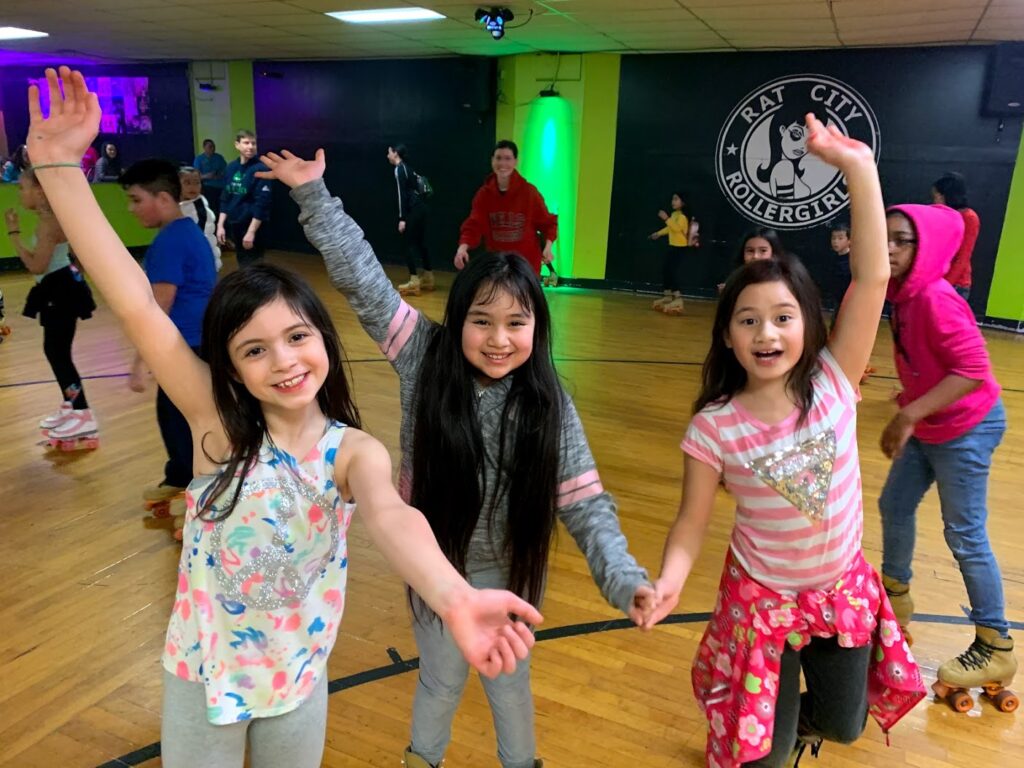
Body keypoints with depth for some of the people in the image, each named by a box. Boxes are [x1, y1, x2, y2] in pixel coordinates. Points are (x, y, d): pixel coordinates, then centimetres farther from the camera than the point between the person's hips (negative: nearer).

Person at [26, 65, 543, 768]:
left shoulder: (354, 451, -20)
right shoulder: (218, 425, -18)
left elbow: (389, 516, -42)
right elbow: (137, 308, -27)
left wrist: (454, 598, -62)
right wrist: (58, 164, -32)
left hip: (298, 682, 0)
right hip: (201, 676, 0)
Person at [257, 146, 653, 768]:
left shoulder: (550, 406, -18)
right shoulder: (426, 363, -18)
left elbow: (585, 502, -16)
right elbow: (363, 280, -18)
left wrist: (625, 576, -27)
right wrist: (314, 196, -22)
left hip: (512, 573, 0)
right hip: (437, 566, 0)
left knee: (510, 681, 24)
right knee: (442, 680, 23)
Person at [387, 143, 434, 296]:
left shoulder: (399, 169, -8)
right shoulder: (406, 168, 19)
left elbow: (402, 194, -15)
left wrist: (402, 218, -17)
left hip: (414, 210, -9)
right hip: (420, 208, 9)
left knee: (409, 244, -6)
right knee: (420, 243, 14)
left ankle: (414, 282, -6)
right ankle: (428, 279, 20)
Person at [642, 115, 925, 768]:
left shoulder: (833, 385, -17)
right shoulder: (715, 428, -21)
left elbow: (873, 277, -25)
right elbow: (693, 521, -13)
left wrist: (858, 168, -31)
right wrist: (668, 582, -33)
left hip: (843, 590, 2)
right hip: (762, 599, -2)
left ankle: (803, 715, 57)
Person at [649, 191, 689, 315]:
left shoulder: (682, 217, -17)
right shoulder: (673, 215, 12)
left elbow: (677, 228, -33)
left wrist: (666, 219, -35)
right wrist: (659, 233, 33)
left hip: (680, 248, -10)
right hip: (672, 246, 10)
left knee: (674, 272, -15)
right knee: (665, 270, 11)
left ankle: (678, 298, -14)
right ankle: (668, 295, 21)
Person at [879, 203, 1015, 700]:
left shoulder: (935, 299, -26)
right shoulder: (904, 294, 0)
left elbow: (973, 368, -30)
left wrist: (909, 415, -31)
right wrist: (911, 411, 10)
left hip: (965, 430, -9)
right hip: (930, 427, 9)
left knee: (964, 536, -1)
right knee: (894, 506, 18)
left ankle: (996, 649, 15)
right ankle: (895, 597, 39)